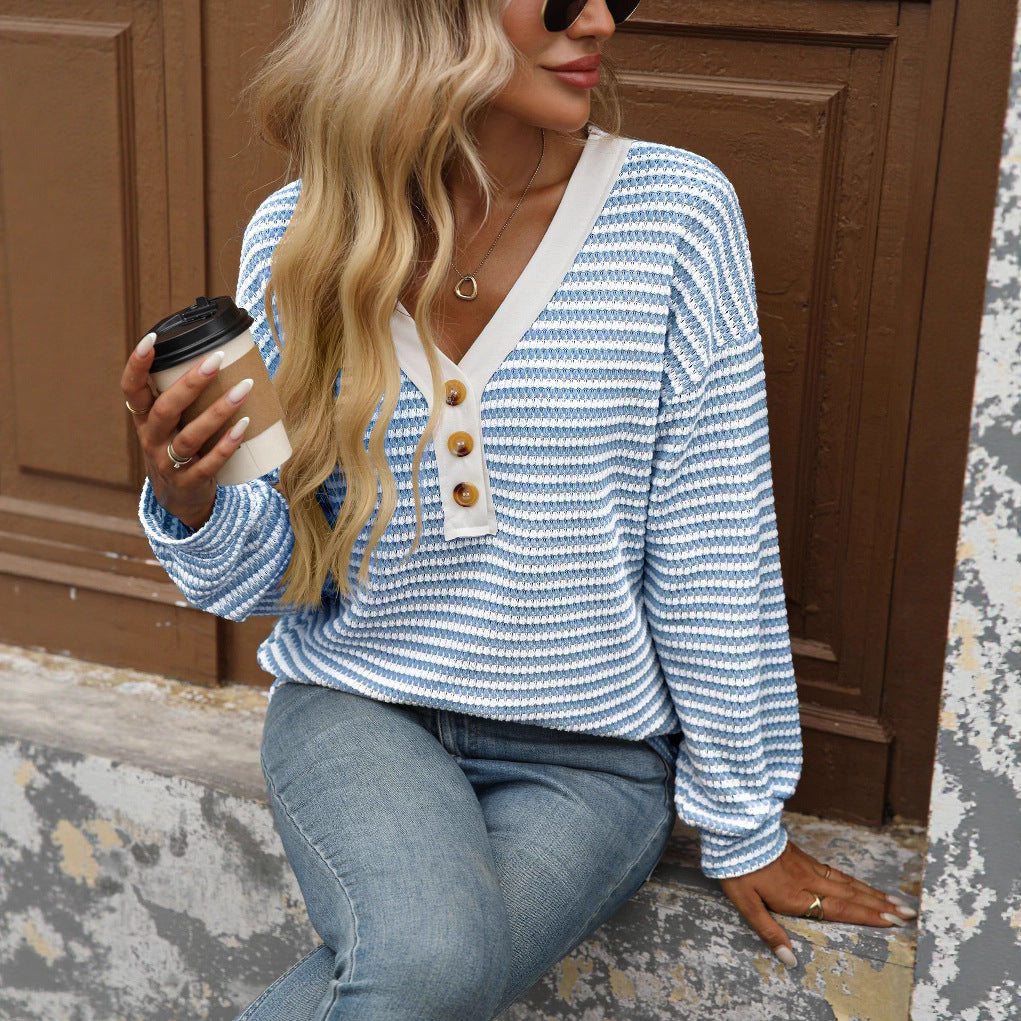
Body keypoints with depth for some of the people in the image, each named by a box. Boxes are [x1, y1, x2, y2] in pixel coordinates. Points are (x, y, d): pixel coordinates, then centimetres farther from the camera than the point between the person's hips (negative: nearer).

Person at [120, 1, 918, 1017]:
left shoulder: (675, 210, -10)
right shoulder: (297, 236, -4)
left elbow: (712, 551, -6)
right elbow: (281, 568, 4)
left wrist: (741, 824, 1)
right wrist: (192, 505, -19)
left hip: (591, 756, 0)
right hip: (356, 705, 1)